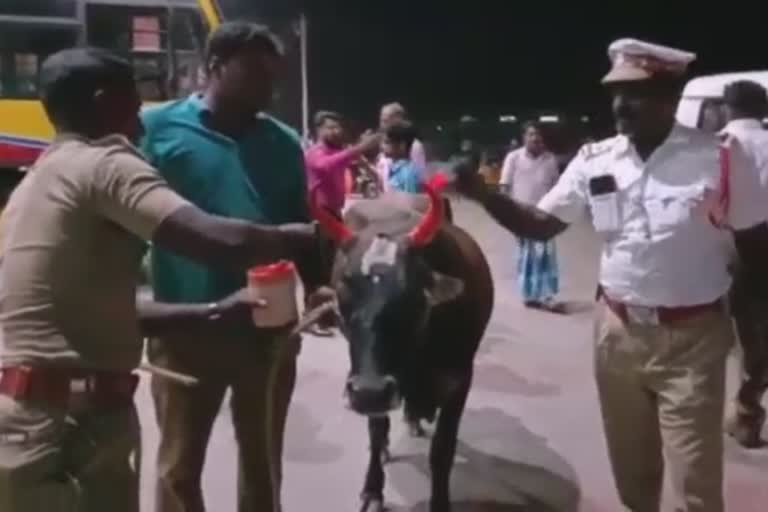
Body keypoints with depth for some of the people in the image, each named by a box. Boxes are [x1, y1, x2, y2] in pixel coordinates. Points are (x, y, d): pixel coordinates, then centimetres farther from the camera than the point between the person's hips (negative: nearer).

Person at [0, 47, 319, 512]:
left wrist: (212, 314, 16)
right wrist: (315, 237, -8)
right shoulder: (102, 164, -12)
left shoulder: (41, 180, 19)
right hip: (63, 428, -10)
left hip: (38, 420, 10)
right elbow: (223, 242, -26)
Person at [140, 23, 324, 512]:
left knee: (262, 460, 18)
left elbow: (300, 228, 9)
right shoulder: (157, 127, -3)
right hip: (185, 326, -2)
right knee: (179, 466, 13)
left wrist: (318, 289, -5)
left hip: (268, 327, 3)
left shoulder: (284, 143, 5)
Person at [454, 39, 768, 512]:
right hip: (618, 332, 3)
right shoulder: (594, 161, -2)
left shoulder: (720, 159, -11)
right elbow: (539, 225, 1)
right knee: (631, 467, 19)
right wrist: (482, 193, -15)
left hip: (692, 337, -3)